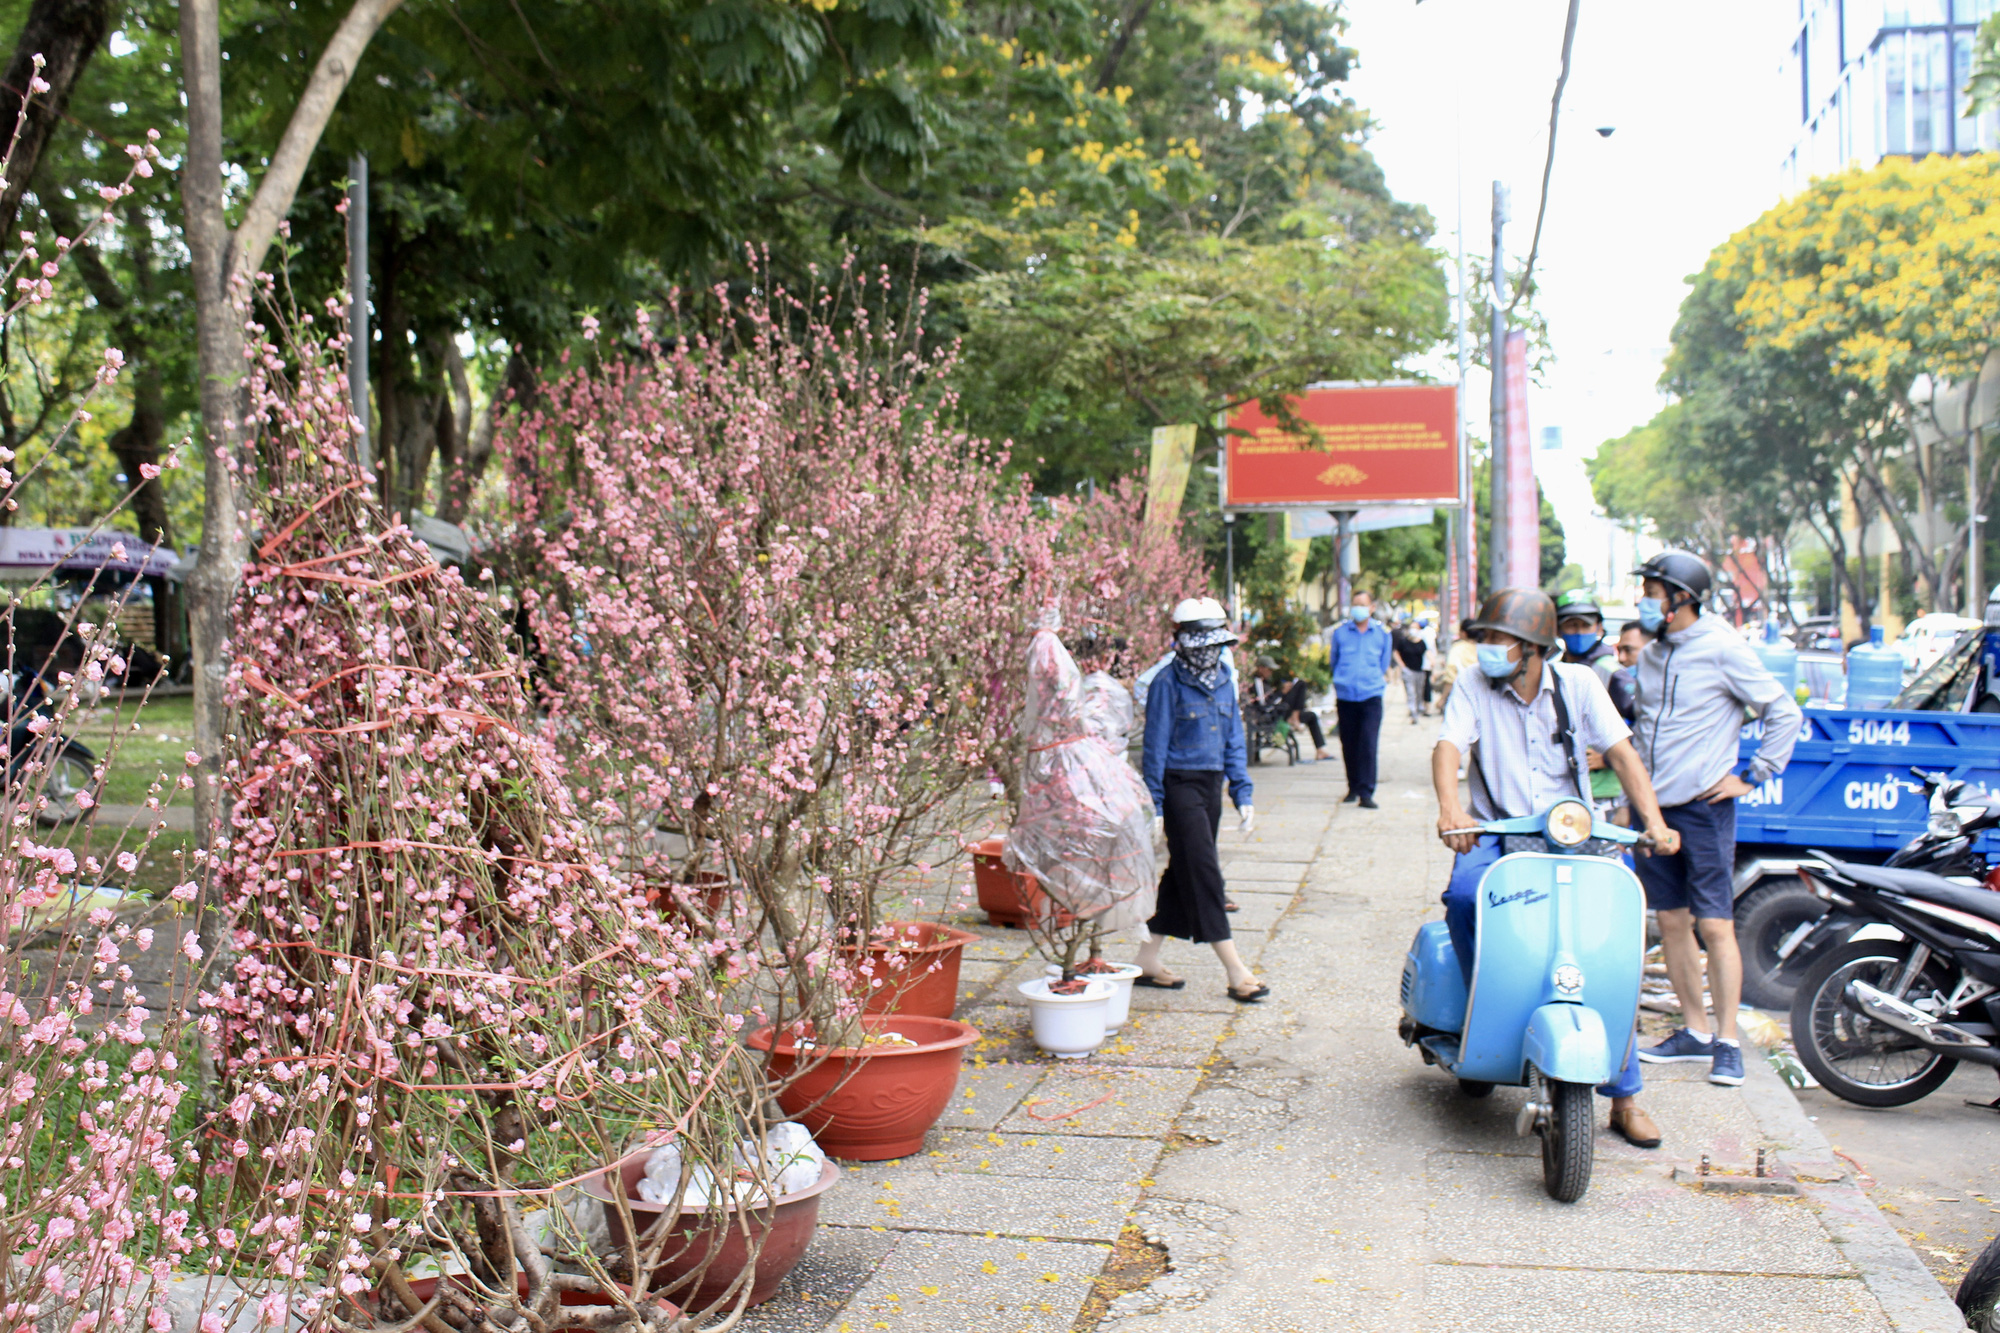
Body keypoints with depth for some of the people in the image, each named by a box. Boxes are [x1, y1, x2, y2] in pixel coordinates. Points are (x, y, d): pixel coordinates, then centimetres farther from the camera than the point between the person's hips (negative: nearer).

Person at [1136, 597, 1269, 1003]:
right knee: (1203, 876, -7)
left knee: (1182, 876, 12)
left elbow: (1234, 743, 15)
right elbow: (1155, 747, -10)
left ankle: (1147, 962, 22)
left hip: (1211, 786, 8)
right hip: (1179, 786, -8)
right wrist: (1154, 806, -12)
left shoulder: (1223, 684, 9)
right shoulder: (1168, 684, -10)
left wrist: (1243, 795, 8)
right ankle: (1236, 972, -6)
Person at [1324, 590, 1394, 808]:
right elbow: (1333, 662, 17)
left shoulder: (1382, 634, 7)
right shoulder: (1340, 632, 5)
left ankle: (1366, 792, -10)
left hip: (1371, 695, -1)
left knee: (1368, 744, -11)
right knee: (1349, 745, 7)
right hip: (1345, 695, 1)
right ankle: (1353, 788, 22)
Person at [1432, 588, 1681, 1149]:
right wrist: (1450, 808, -35)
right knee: (1464, 894, -33)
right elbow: (1447, 747, -15)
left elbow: (1620, 751, -3)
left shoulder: (1579, 684, 3)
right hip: (1495, 834, -1)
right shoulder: (1473, 688, 0)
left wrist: (1654, 820, -17)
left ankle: (1624, 1093, -1)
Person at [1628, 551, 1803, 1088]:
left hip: (1703, 807, -6)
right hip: (1654, 806, 7)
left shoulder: (1722, 648, -8)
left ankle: (1727, 1042, 0)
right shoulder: (1650, 655, 12)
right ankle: (1694, 1031, 20)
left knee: (1715, 925, -6)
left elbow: (1785, 714, -5)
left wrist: (1751, 775, -8)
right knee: (1671, 921, 9)